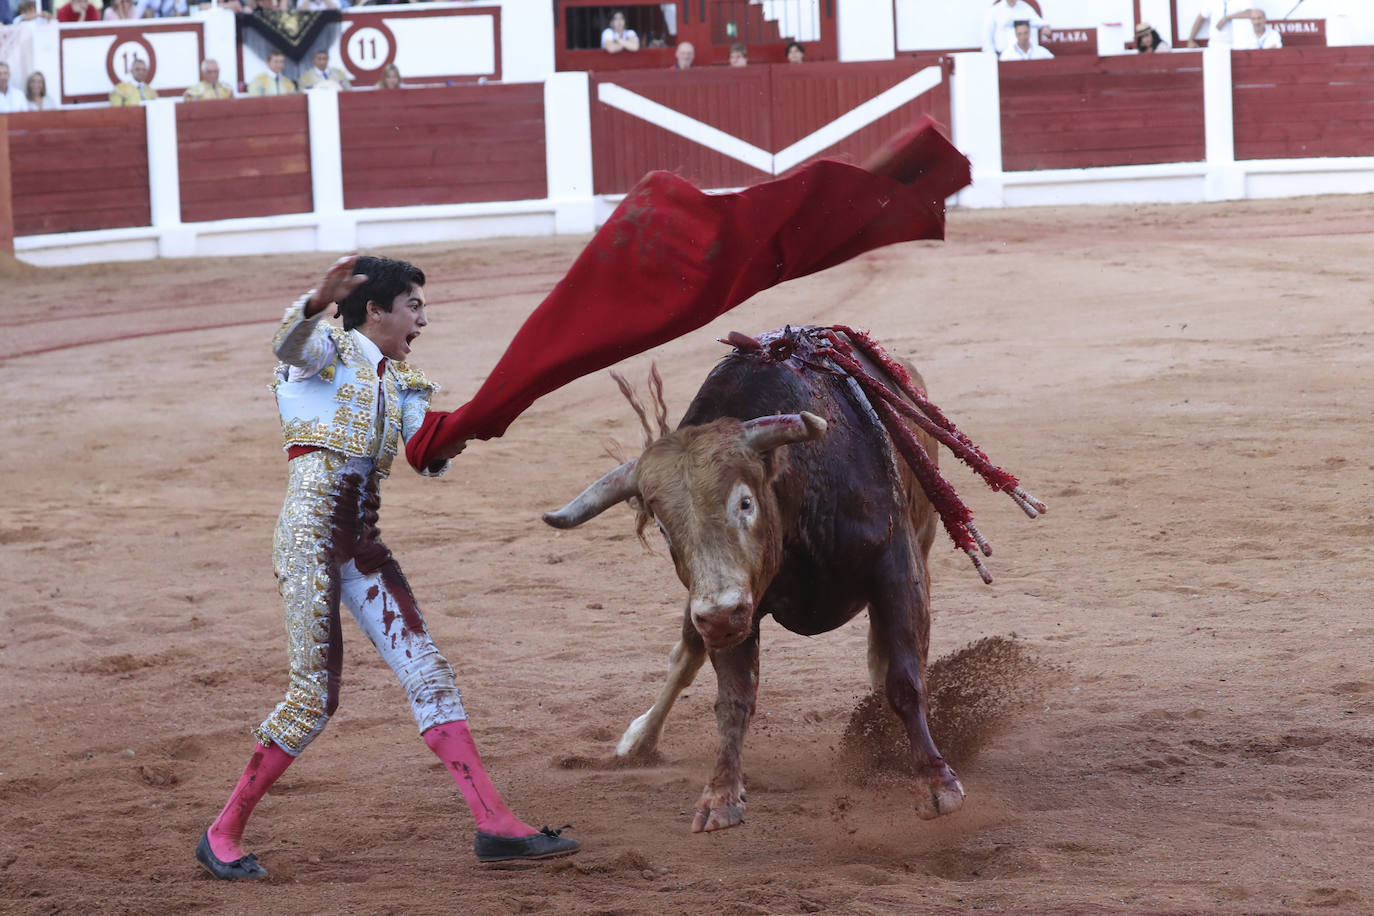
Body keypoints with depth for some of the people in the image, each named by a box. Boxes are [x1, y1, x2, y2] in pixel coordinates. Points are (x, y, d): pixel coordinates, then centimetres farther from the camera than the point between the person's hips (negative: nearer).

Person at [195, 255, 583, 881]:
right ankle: (222, 834, 7)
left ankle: (494, 825, 0)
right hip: (310, 539, -8)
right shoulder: (331, 346, -2)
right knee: (315, 696, -7)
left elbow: (429, 460, 11)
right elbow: (289, 343, -26)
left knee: (428, 675, 1)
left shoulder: (399, 382, 20)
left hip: (363, 544, 8)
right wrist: (320, 298, -48)